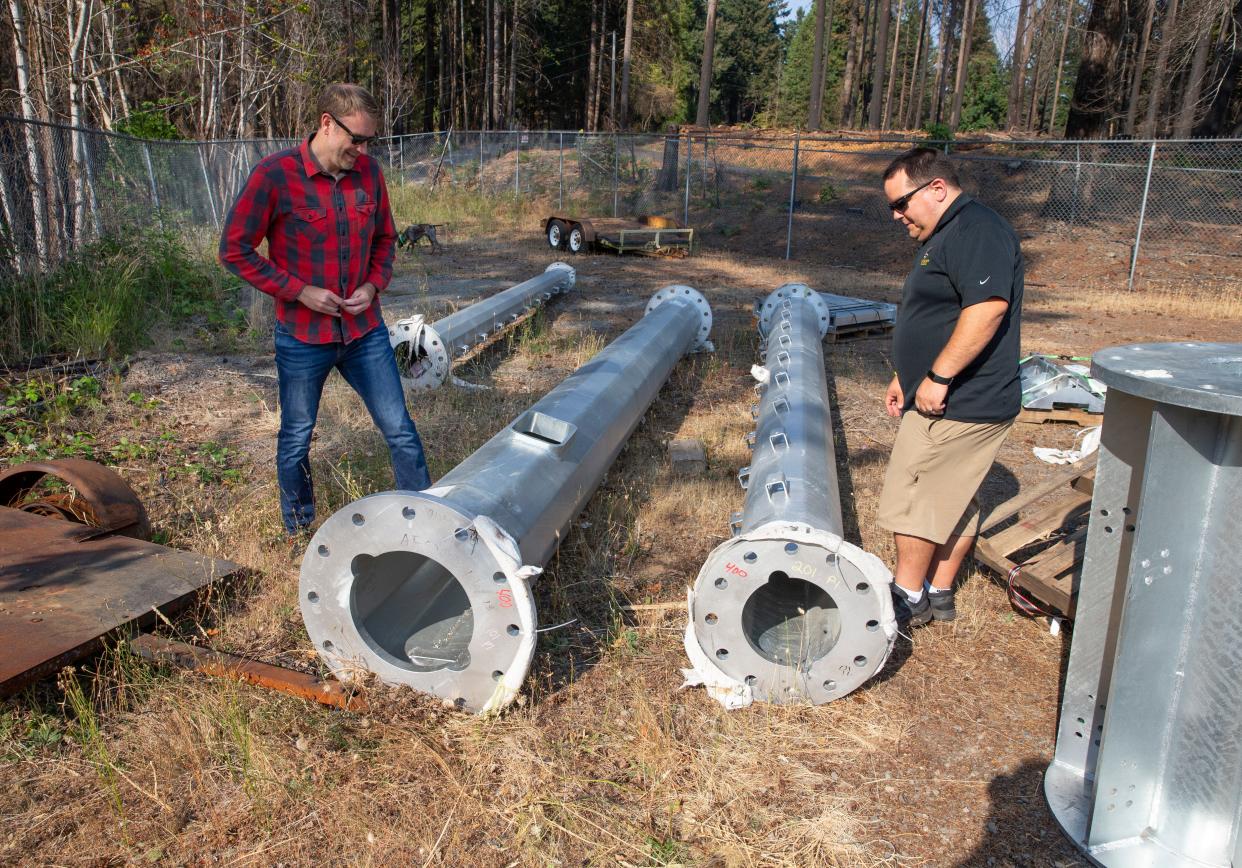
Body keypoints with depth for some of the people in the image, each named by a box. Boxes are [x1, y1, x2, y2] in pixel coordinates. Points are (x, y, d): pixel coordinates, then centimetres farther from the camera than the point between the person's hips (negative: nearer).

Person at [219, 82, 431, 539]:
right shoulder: (274, 174, -14)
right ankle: (298, 531, 34)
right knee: (296, 440, 13)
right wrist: (299, 291, -15)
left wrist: (374, 283, -5)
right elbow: (235, 250, -9)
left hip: (364, 330, 3)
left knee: (401, 431, 5)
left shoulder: (368, 171, 0)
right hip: (303, 337, -3)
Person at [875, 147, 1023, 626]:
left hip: (956, 406, -10)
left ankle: (907, 597, 9)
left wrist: (938, 377, -26)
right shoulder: (947, 236, 18)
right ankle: (939, 595, 25)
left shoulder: (977, 231, -17)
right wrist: (904, 377, 22)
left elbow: (988, 306, -29)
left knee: (911, 498, -3)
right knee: (953, 501, 15)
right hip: (954, 403, 10)